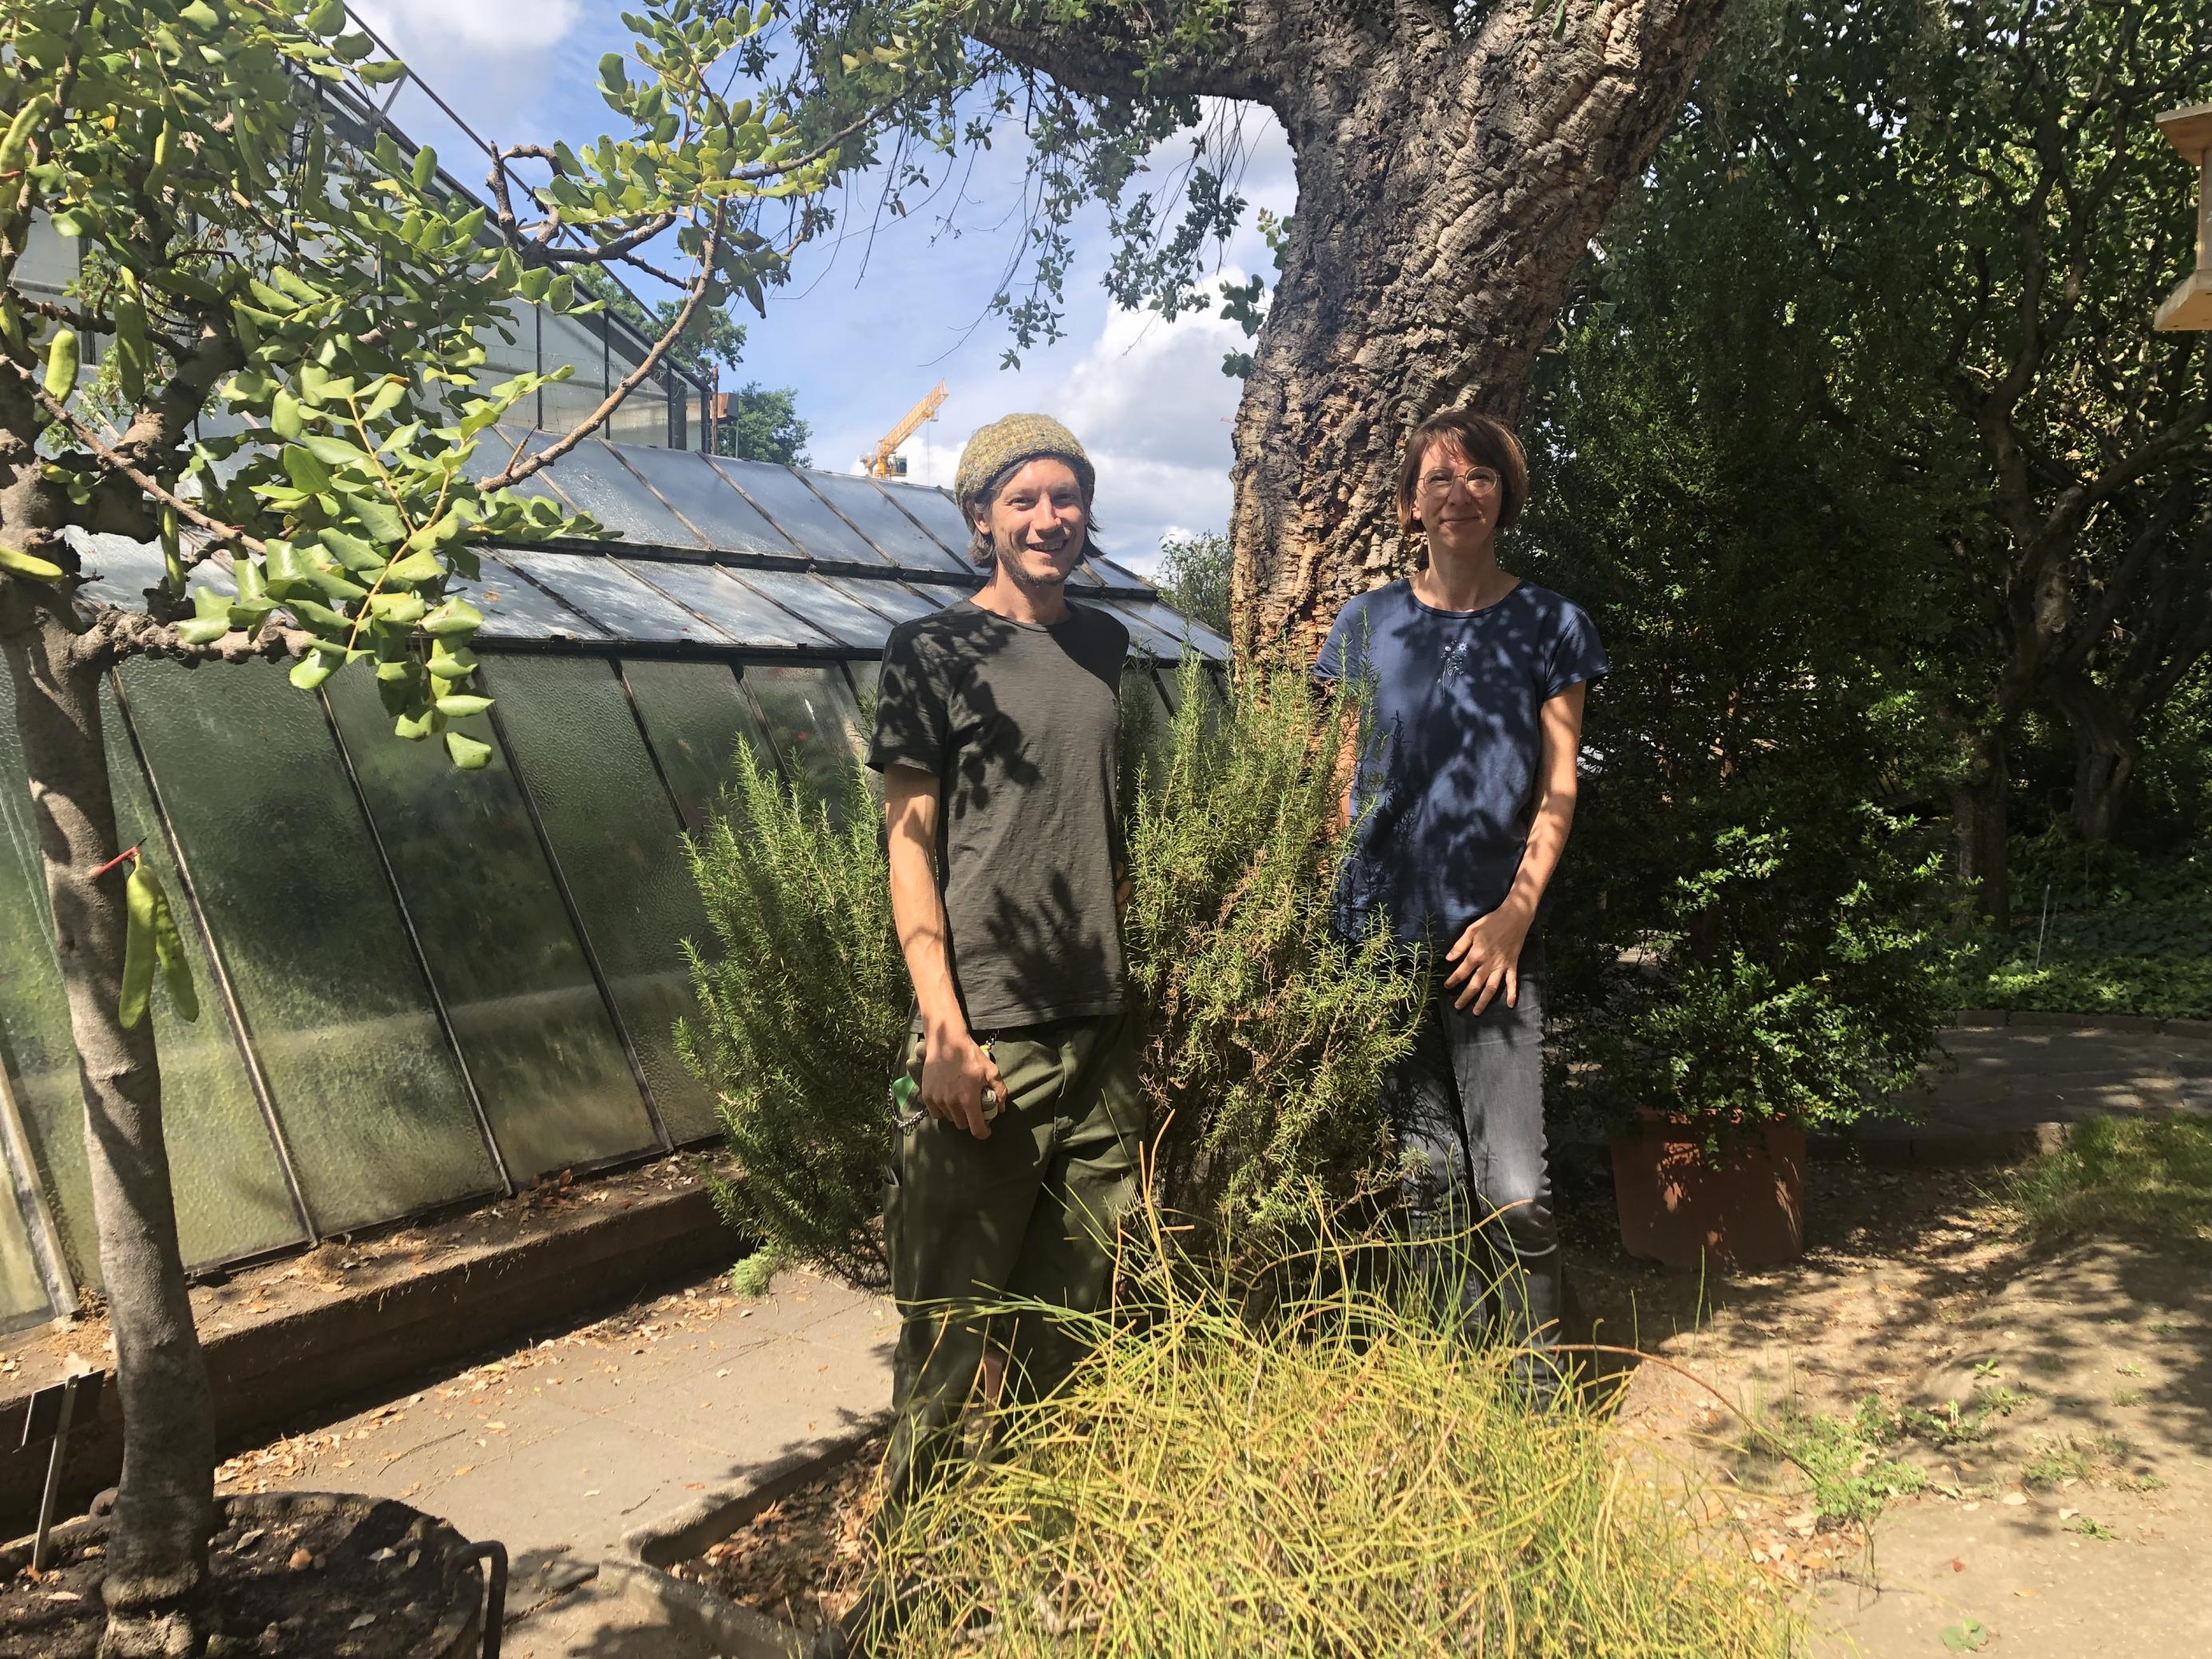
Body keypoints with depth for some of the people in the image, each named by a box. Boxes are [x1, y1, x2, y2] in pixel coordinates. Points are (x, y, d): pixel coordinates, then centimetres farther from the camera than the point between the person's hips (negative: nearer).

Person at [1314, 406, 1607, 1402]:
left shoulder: (1549, 627, 6)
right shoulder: (1371, 624, 10)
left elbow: (1557, 789, 3)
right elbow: (1347, 779, 11)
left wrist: (1514, 917, -7)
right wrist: (1351, 904, 3)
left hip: (1494, 935, -2)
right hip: (1385, 929, 2)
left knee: (1514, 1187, -7)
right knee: (1425, 1169, 8)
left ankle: (1539, 1389, 11)